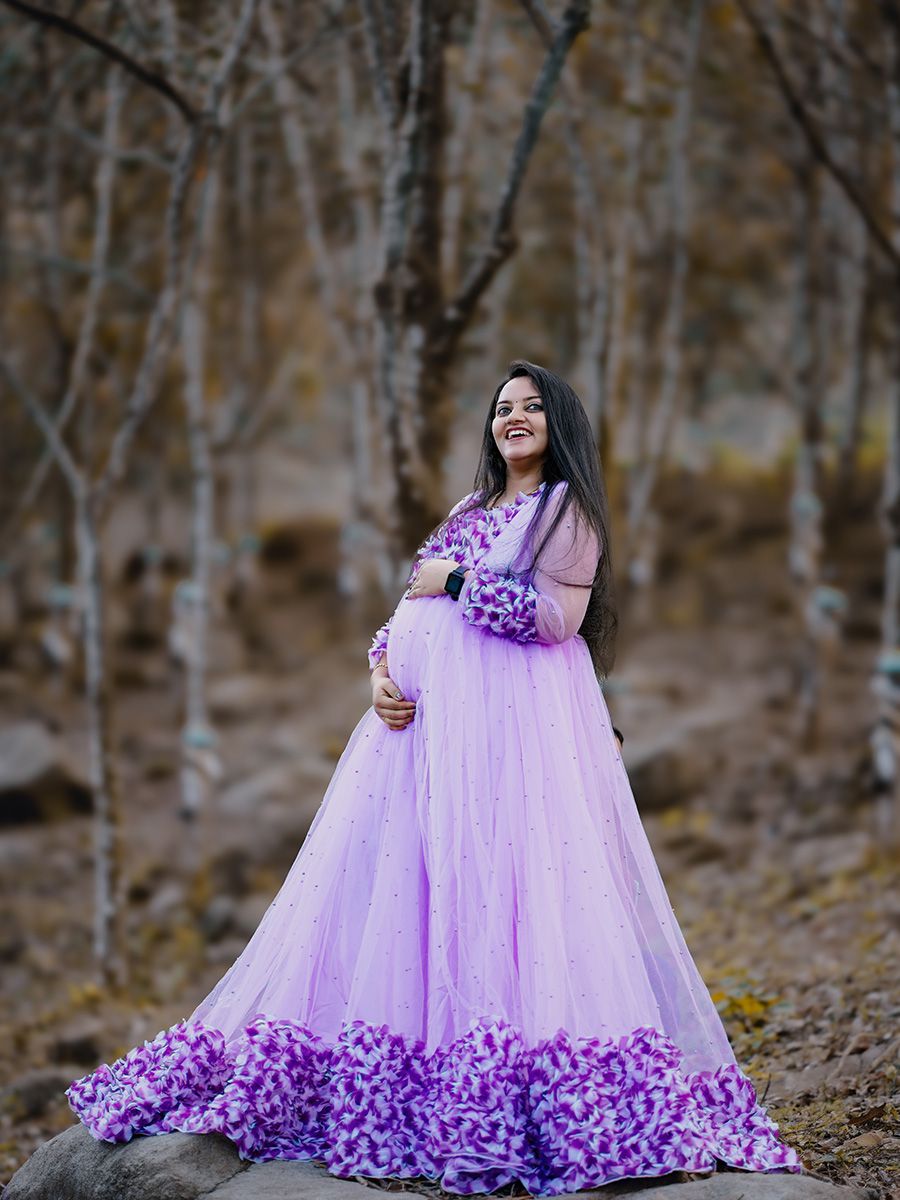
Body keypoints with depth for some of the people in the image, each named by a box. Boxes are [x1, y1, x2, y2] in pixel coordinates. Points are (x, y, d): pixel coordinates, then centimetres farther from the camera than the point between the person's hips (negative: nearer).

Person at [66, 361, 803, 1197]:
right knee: (401, 871, -1)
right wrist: (383, 668, 1)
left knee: (502, 873, -15)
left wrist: (455, 582, -5)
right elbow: (410, 608, 20)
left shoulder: (566, 509, 5)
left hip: (514, 717, -7)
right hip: (423, 715, 7)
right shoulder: (470, 511, 25)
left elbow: (555, 615, -9)